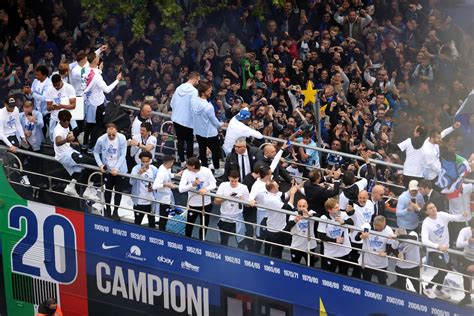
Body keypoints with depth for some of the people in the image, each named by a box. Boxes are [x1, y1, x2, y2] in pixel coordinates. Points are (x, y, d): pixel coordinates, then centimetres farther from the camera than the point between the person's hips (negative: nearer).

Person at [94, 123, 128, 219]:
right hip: (107, 169, 0)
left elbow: (123, 155, -16)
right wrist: (100, 164, -12)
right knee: (108, 190, 13)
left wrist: (116, 168, -22)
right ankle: (107, 209, 32)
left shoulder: (122, 138, -20)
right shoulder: (101, 140, -18)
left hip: (119, 169, 0)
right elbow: (96, 152, -1)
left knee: (118, 191, 8)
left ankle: (115, 211, 21)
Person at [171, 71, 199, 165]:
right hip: (187, 120, -6)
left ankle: (182, 161, 20)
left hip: (176, 119, 6)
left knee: (180, 140, 13)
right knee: (189, 142, 6)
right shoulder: (193, 91, -16)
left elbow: (172, 103, 11)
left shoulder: (179, 88, 5)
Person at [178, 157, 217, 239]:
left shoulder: (206, 171, -16)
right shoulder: (186, 172, -16)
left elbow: (213, 184, -10)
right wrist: (192, 184, -37)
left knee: (204, 225, 16)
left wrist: (206, 189, -31)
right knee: (189, 226, 7)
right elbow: (181, 189, -22)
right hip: (193, 204, -1)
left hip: (206, 203, 1)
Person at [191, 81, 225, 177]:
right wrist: (221, 125, 5)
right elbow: (214, 121, -18)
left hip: (198, 131, 6)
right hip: (210, 133, -6)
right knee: (216, 150, 14)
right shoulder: (208, 107, -32)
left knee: (202, 149, 22)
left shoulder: (194, 101, -14)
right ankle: (217, 170, 25)